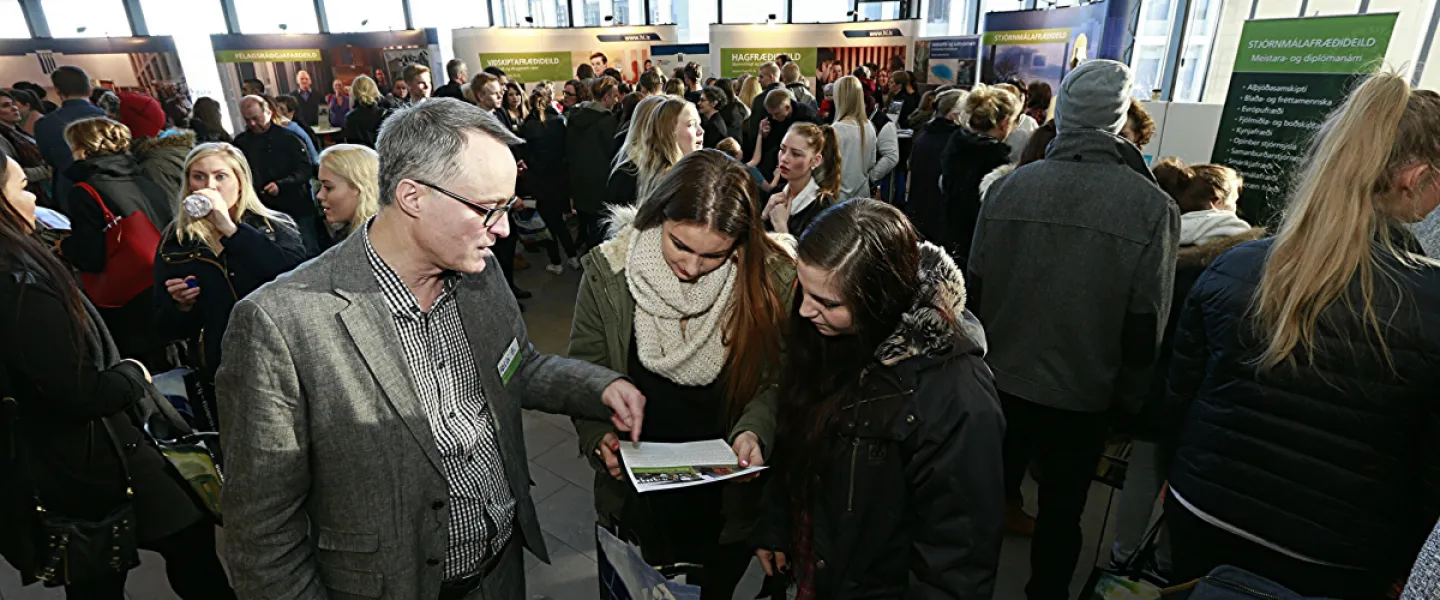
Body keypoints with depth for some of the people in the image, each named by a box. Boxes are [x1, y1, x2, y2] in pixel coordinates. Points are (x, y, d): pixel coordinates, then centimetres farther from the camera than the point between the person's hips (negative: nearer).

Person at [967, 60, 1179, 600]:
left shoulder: (1007, 188, -12)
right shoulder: (1152, 207, -16)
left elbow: (975, 288, -5)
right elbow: (1146, 325, -11)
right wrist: (1127, 400, 5)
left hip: (1000, 381, 2)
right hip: (1082, 394, -2)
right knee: (1061, 511, 19)